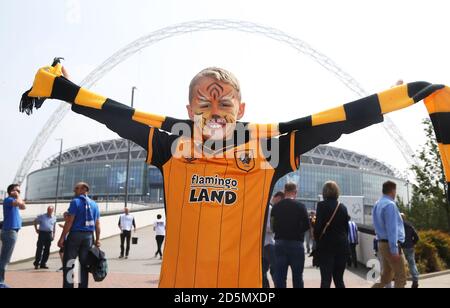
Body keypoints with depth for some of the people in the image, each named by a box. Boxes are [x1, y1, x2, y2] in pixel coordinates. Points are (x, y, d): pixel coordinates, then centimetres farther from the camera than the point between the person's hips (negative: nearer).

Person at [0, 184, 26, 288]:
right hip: (9, 232, -10)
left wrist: (18, 196, 18)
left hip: (12, 231, 10)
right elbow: (19, 203, -29)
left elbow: (23, 206, 26)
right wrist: (17, 196, -11)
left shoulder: (13, 201, 17)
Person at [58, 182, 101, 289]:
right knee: (84, 264, 10)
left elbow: (69, 222, -12)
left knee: (69, 264, 1)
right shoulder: (94, 204, 12)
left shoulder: (76, 201, -6)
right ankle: (83, 286, 12)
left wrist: (62, 238, -10)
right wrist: (97, 239, 13)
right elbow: (97, 224, 10)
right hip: (89, 236, 5)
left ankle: (68, 286, -1)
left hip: (75, 235, -5)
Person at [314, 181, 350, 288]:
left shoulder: (322, 205, -8)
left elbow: (318, 226, -12)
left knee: (326, 278, -3)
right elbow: (346, 227, 11)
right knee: (339, 279, 13)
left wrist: (317, 239, 5)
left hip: (326, 245, -5)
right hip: (342, 245, 5)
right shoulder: (343, 207, 7)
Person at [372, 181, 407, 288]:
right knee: (400, 278, 0)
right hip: (390, 244, -9)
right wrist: (394, 249, -20)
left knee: (386, 276, 15)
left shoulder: (377, 204, 14)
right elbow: (392, 228, -20)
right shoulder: (390, 205, -16)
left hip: (382, 243, 9)